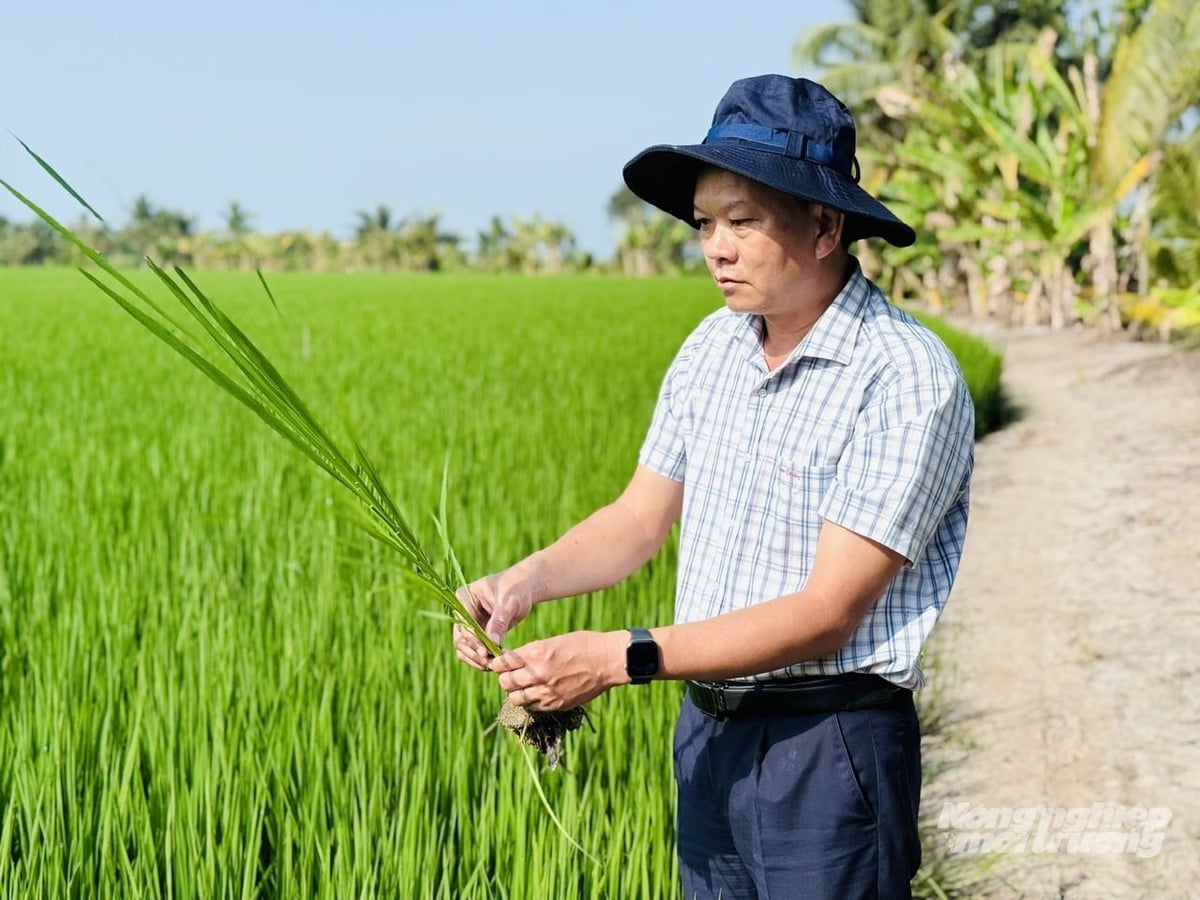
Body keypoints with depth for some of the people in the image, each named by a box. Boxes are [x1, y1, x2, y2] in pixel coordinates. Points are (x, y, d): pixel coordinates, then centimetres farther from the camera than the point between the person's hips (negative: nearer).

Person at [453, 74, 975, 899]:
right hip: (707, 733, 6)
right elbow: (639, 520, 9)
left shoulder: (906, 380, -18)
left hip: (828, 746, -6)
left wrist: (621, 658, -25)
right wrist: (526, 581, -10)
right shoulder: (714, 348, 5)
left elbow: (828, 611, -21)